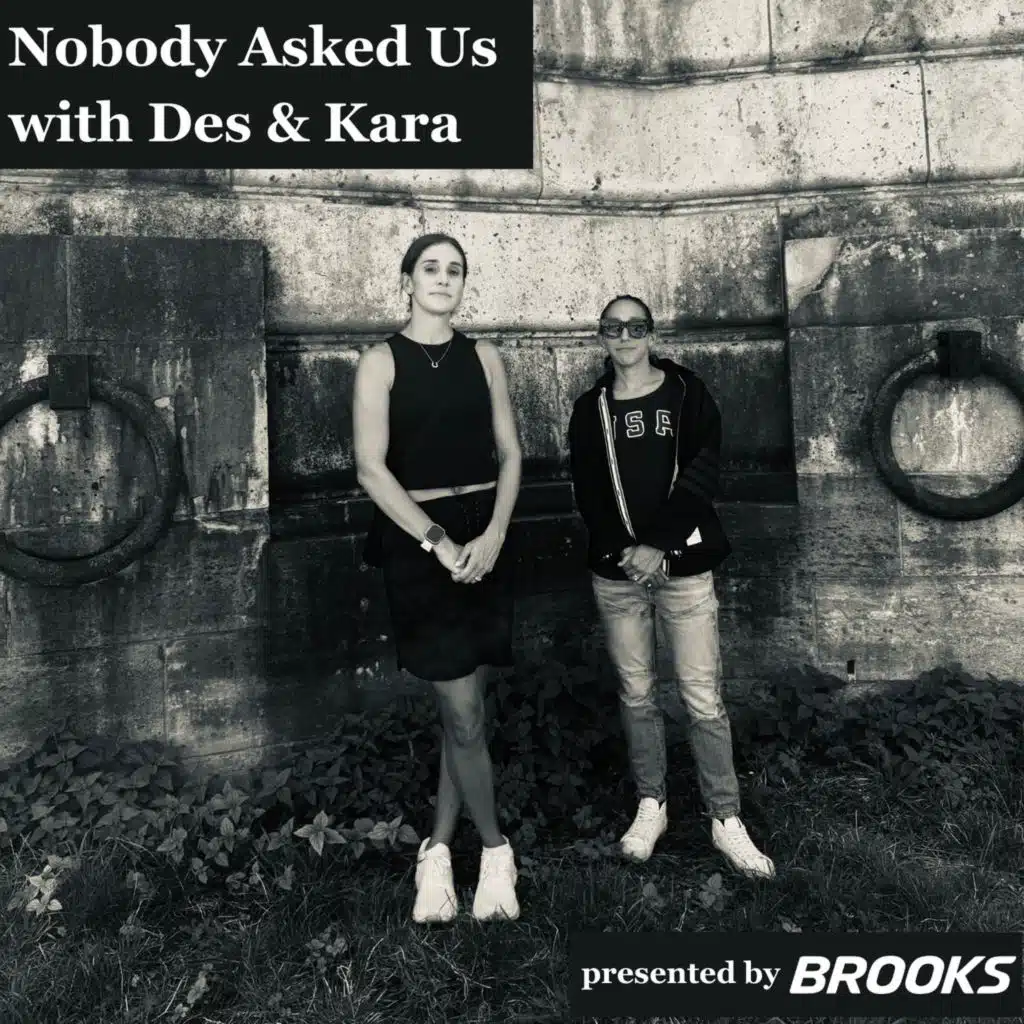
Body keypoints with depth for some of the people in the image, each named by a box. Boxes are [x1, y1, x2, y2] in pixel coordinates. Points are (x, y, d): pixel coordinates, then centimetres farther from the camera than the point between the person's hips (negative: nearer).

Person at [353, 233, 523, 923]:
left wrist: (494, 535, -8)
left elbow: (510, 453, 7)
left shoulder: (484, 358, 10)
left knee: (465, 706, 7)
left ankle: (438, 852, 22)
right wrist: (436, 541, -15)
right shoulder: (382, 362, 0)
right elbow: (372, 468, -8)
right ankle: (495, 851, 17)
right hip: (418, 538, -3)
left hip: (485, 535, 4)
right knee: (463, 711, -2)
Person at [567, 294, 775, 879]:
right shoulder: (591, 408, 9)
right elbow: (587, 493, 3)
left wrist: (657, 546, -15)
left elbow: (701, 480, -7)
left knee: (704, 698, -2)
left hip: (683, 565, -2)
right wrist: (626, 550, -12)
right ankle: (652, 806, 25)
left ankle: (726, 819, 11)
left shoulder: (688, 394, 3)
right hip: (616, 571, 2)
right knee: (636, 694, 10)